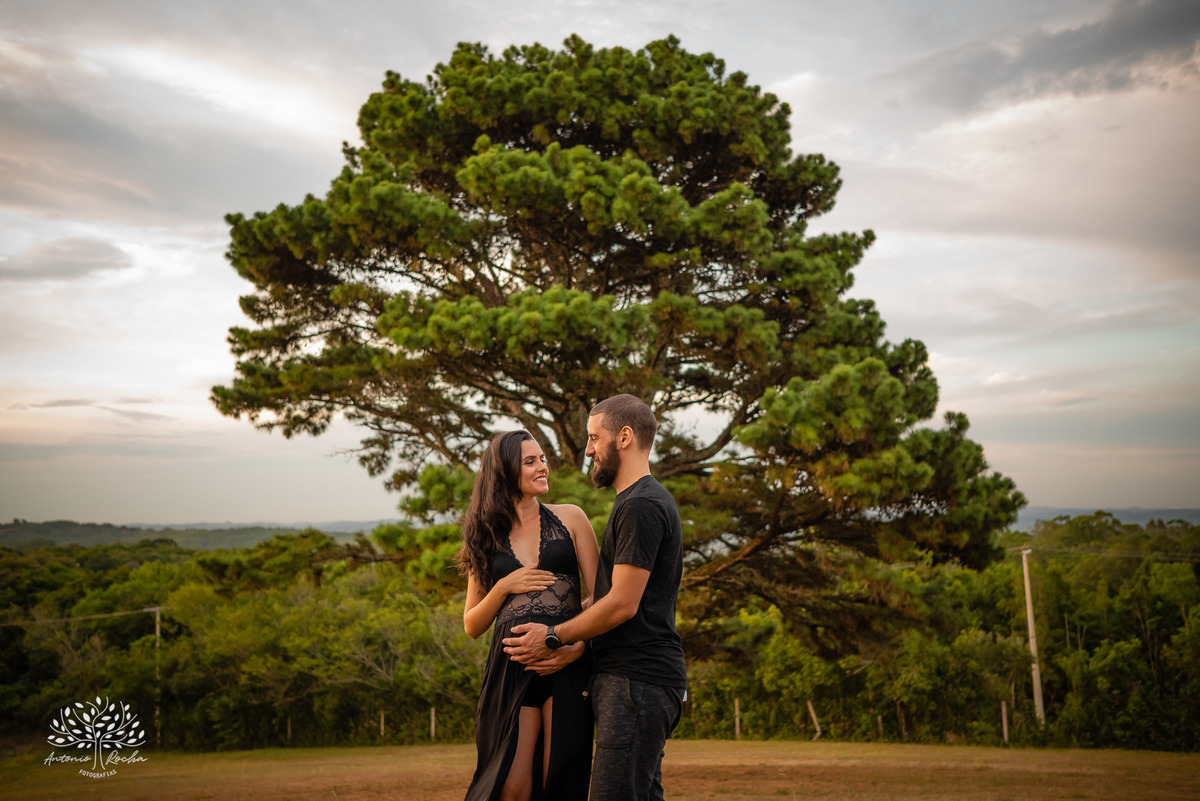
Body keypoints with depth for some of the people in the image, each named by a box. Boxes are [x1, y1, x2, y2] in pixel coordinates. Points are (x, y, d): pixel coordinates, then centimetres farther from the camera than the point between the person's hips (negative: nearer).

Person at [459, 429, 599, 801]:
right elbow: (472, 626, 14)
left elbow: (599, 594, 4)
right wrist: (504, 586, -3)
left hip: (568, 663, -1)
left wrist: (578, 648, -12)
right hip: (512, 668, 1)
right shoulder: (486, 537, 14)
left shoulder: (570, 517, 10)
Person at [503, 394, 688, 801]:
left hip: (637, 680, -11)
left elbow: (622, 604, -18)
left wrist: (554, 638, -6)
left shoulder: (641, 506, -15)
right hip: (633, 676, 11)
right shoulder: (642, 502, 20)